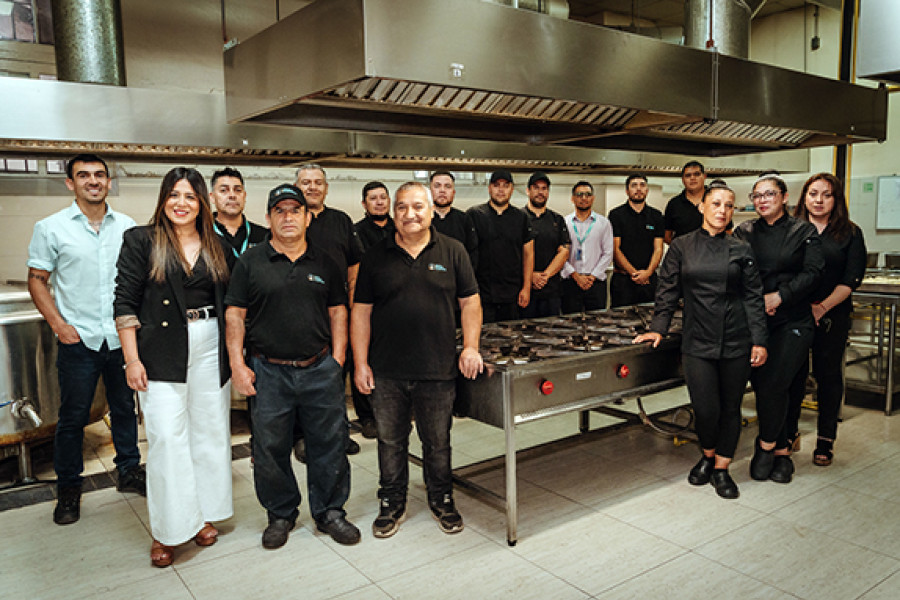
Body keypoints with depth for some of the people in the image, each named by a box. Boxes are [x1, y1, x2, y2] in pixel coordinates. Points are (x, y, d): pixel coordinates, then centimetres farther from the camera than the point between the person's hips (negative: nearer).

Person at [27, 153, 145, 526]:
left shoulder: (127, 227, 5)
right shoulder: (51, 228, -2)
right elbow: (37, 280, 1)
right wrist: (58, 324, -9)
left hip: (123, 337, 2)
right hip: (78, 340, -2)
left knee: (125, 408, 13)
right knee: (73, 416, 6)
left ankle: (129, 471, 29)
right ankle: (68, 488, 22)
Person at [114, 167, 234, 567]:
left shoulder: (217, 246, 9)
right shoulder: (141, 240, 0)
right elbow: (125, 302, -4)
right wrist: (132, 359, -9)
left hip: (211, 350, 4)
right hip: (162, 353, -3)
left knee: (209, 432, 9)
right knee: (167, 437, -4)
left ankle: (203, 514, 25)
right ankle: (167, 530, 9)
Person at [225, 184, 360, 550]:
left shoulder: (325, 263, 9)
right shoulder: (250, 262, 3)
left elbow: (338, 313, 10)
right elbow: (235, 315, 2)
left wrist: (337, 360, 2)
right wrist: (237, 363, -5)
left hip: (320, 369, 1)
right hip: (269, 372, -1)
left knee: (329, 444, 7)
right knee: (271, 450, 8)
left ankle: (330, 512, 24)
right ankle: (281, 515, 28)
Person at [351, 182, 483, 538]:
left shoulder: (452, 251, 3)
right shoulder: (376, 257, 3)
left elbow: (469, 301, 6)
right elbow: (361, 312, 3)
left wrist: (470, 346, -5)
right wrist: (361, 363, -2)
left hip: (438, 370, 0)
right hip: (386, 373, 1)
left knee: (438, 442, 13)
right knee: (390, 441, 13)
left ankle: (442, 500, 33)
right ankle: (392, 503, 31)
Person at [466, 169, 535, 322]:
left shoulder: (521, 217, 10)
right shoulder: (474, 215, 2)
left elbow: (528, 253, 10)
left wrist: (526, 288, 4)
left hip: (512, 297, 2)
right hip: (482, 295, -2)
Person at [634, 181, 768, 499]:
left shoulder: (741, 250, 4)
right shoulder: (681, 246, 3)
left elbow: (754, 298, 4)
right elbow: (668, 291, 6)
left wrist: (759, 341, -1)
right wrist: (658, 329, 0)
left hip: (736, 341, 1)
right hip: (698, 340, -1)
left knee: (730, 407, 7)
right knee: (706, 409, -4)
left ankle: (721, 468, 24)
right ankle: (707, 455, 26)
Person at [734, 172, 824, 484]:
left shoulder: (804, 232, 5)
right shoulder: (744, 232, 10)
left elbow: (812, 273, -5)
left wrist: (779, 296, -16)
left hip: (792, 321, -2)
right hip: (754, 321, 2)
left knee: (773, 385, -13)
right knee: (762, 387, 1)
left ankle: (767, 446, 10)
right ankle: (782, 452, 18)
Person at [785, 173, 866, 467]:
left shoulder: (850, 234, 5)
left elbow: (851, 279, -2)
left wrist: (822, 307, -13)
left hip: (832, 317, 0)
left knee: (828, 375, 6)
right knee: (793, 373, 4)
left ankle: (825, 441, 18)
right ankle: (789, 433, 19)